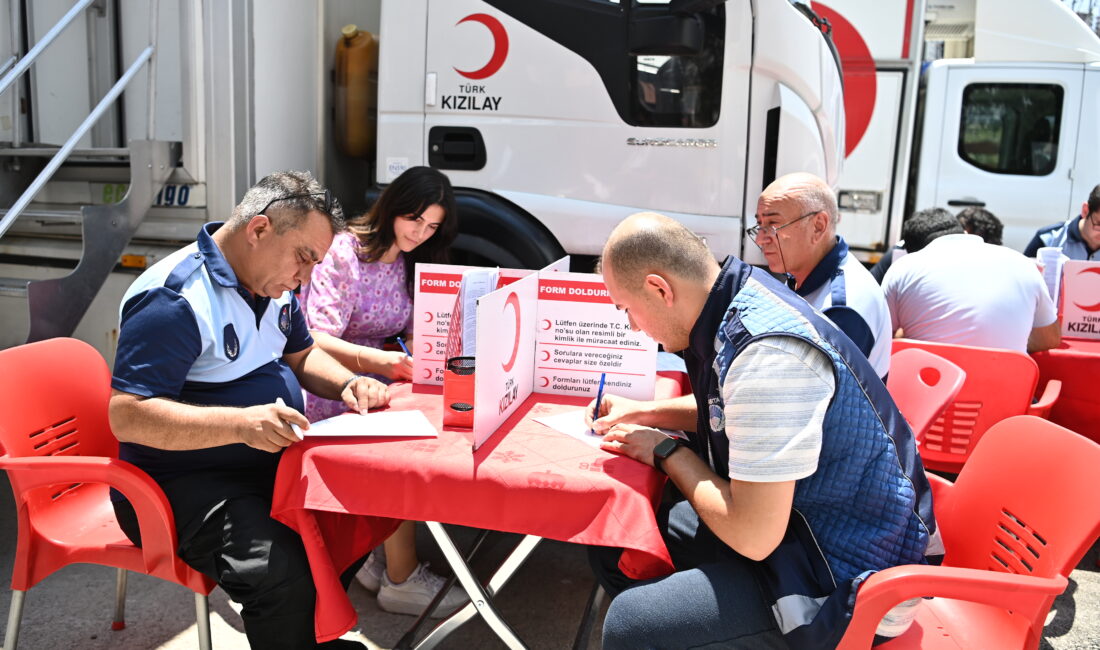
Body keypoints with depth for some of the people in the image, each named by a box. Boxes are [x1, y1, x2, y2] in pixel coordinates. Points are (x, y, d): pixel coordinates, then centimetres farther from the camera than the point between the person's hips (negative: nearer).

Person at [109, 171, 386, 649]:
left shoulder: (272, 283, 8)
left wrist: (347, 384, -2)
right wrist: (241, 424, -37)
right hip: (186, 482, -9)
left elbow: (301, 355, 20)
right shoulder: (175, 298, -21)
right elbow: (127, 416, -25)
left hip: (268, 464, 9)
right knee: (282, 574, -32)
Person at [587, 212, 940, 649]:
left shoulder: (766, 352, -29)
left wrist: (667, 452, -13)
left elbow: (752, 537, -26)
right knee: (613, 537, 9)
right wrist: (645, 412, 11)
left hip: (846, 574, -9)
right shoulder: (739, 301, 0)